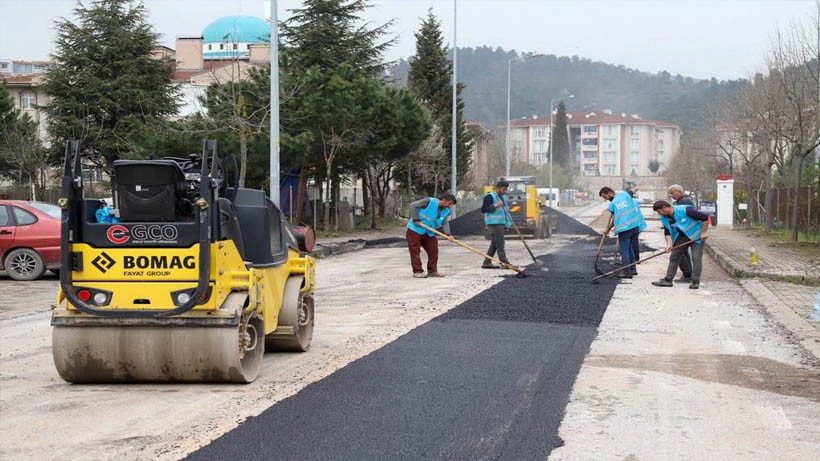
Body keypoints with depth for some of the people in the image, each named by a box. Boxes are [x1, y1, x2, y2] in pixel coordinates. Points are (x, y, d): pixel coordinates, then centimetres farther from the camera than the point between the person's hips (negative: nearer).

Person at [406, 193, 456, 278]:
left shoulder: (446, 211, 3)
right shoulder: (429, 201, -16)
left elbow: (445, 223, -4)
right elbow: (413, 205, -17)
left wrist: (448, 234, -23)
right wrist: (416, 219, -22)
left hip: (429, 233, 7)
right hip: (415, 230, -7)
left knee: (433, 251, 4)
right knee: (415, 252, -5)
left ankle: (432, 271, 14)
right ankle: (417, 271, 1)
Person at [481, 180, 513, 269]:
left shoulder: (501, 197, 20)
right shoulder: (490, 197, -9)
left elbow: (505, 210, 28)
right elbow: (483, 210, -16)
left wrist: (507, 224, 22)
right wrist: (496, 205, -22)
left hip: (501, 224, 10)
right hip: (494, 224, -10)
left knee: (494, 244, 10)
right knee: (500, 244, -9)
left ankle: (486, 263, 13)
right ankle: (505, 263, -9)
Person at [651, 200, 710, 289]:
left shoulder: (685, 210, -29)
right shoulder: (664, 218, -6)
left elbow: (705, 218, -24)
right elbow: (667, 232, 0)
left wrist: (703, 232, -20)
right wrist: (669, 243, -18)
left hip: (696, 236, -7)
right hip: (682, 237, 7)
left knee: (696, 258, -12)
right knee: (674, 257, 6)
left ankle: (695, 282, -7)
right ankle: (668, 280, 11)